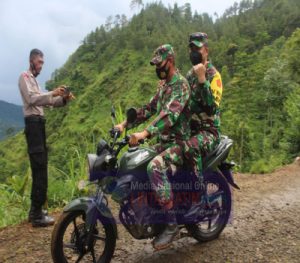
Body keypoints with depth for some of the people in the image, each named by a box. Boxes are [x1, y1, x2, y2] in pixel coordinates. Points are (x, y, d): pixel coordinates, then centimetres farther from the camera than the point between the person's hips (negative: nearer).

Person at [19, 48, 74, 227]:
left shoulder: (34, 80, 27)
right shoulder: (25, 77, -2)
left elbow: (46, 102, 18)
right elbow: (31, 99, -19)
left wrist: (63, 99, 4)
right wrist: (53, 93, -25)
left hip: (39, 124, 10)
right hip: (33, 123, -10)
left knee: (39, 169, 13)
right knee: (40, 169, -13)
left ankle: (35, 210, 21)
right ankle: (37, 215, -9)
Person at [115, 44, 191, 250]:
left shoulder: (181, 84, -14)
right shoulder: (163, 84, 17)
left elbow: (170, 114, -30)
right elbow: (149, 108, 18)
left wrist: (145, 133, -42)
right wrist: (125, 124, 9)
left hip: (179, 142, -10)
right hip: (164, 141, 10)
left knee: (155, 167, -35)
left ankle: (171, 224, -25)